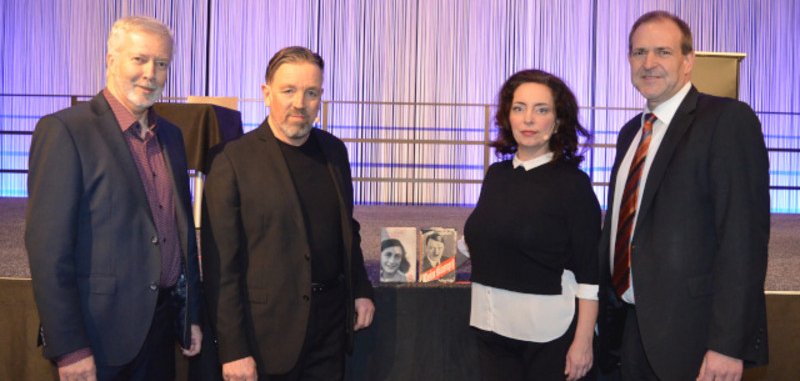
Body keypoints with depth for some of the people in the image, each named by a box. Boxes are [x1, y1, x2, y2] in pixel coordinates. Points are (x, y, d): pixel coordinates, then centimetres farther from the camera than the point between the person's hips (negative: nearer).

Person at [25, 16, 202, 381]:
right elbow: (47, 247, -14)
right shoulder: (64, 130, -11)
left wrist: (191, 315, 13)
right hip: (100, 333, -6)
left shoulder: (171, 135, 10)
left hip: (163, 324, 6)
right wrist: (68, 348, -16)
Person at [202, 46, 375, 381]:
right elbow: (221, 266, -12)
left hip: (331, 320, 5)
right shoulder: (234, 161, -12)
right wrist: (233, 350, -13)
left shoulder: (333, 150, 6)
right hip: (268, 326, -5)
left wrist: (360, 289, 11)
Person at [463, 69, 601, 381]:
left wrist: (583, 341, -14)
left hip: (549, 332, -4)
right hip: (491, 324, 5)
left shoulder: (572, 183, -9)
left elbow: (589, 272, -11)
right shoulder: (496, 174, 5)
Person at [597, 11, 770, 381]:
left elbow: (744, 235, -17)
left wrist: (728, 344, -21)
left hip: (688, 334, -7)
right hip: (631, 326, 7)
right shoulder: (630, 132, 13)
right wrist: (607, 315, 14)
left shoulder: (728, 119, -10)